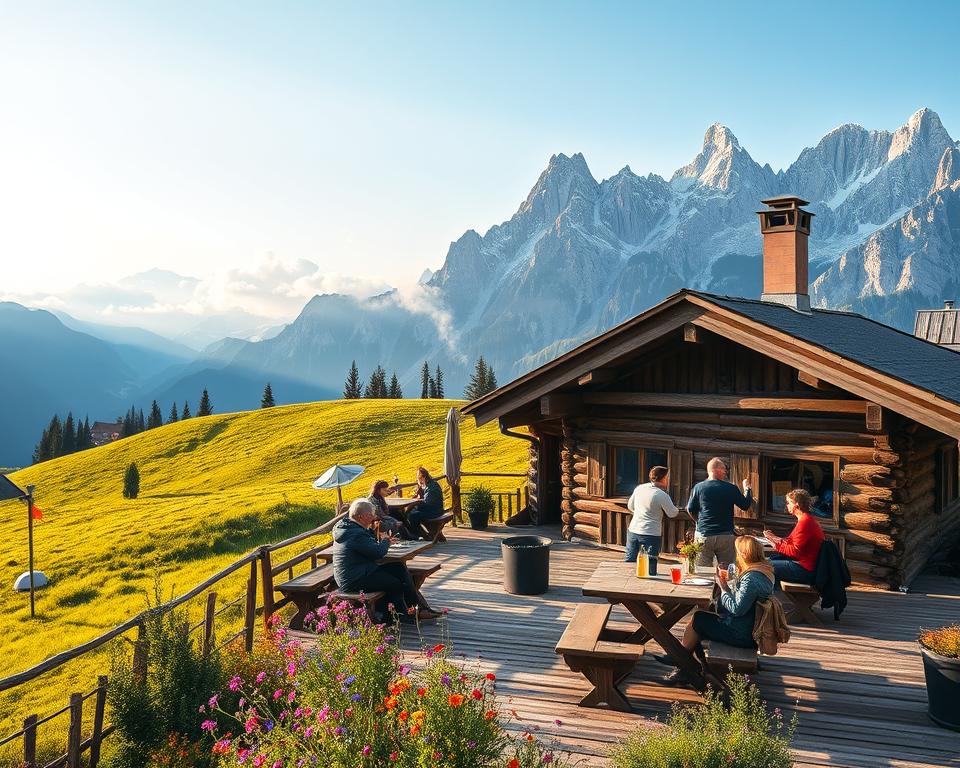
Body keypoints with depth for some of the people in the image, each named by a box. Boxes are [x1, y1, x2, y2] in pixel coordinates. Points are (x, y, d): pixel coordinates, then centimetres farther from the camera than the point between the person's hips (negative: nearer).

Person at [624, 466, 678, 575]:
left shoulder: (639, 488, 4)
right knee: (650, 567, 1)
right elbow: (672, 514, -3)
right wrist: (677, 510, 19)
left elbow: (630, 506, 17)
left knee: (629, 561, 13)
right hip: (650, 534, -6)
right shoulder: (662, 495, -13)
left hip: (633, 530, 6)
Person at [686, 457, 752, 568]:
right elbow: (746, 505, 10)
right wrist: (747, 489, 27)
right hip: (726, 536, 0)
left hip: (704, 535, 0)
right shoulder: (731, 488, -3)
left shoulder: (698, 488, -1)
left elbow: (691, 510, 6)